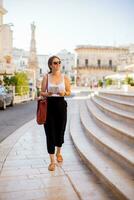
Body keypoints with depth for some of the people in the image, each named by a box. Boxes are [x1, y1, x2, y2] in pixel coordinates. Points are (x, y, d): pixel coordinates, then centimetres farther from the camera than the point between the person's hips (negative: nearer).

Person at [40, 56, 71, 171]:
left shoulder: (65, 78, 3)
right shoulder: (46, 77, 1)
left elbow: (69, 92, 7)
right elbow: (42, 92, 3)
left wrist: (64, 93, -14)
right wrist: (47, 94, -18)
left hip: (61, 105, 1)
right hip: (49, 105, -1)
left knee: (60, 130, 11)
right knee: (50, 132, -3)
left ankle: (59, 152, 41)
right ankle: (52, 161, 7)